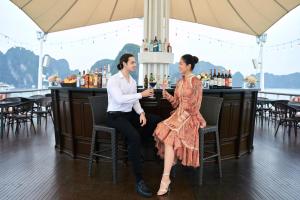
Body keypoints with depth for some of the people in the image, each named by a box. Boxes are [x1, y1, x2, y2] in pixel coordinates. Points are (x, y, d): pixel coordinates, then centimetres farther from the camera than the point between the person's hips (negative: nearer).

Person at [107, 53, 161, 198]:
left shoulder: (133, 81, 11)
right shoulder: (113, 80, -13)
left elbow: (134, 100, 10)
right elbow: (120, 99, -28)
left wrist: (141, 113, -8)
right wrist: (141, 94, -27)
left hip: (130, 114, 8)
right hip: (116, 116, -8)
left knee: (157, 121, -3)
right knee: (134, 137, -34)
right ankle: (139, 181, -28)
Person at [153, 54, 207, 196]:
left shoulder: (196, 82, -7)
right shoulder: (180, 82, 15)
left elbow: (195, 106, -10)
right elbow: (176, 102, 14)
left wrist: (184, 116, -16)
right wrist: (167, 95, -3)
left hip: (190, 116, -6)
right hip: (179, 114, 6)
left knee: (169, 136, -27)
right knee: (164, 132, -21)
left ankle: (166, 178, -24)